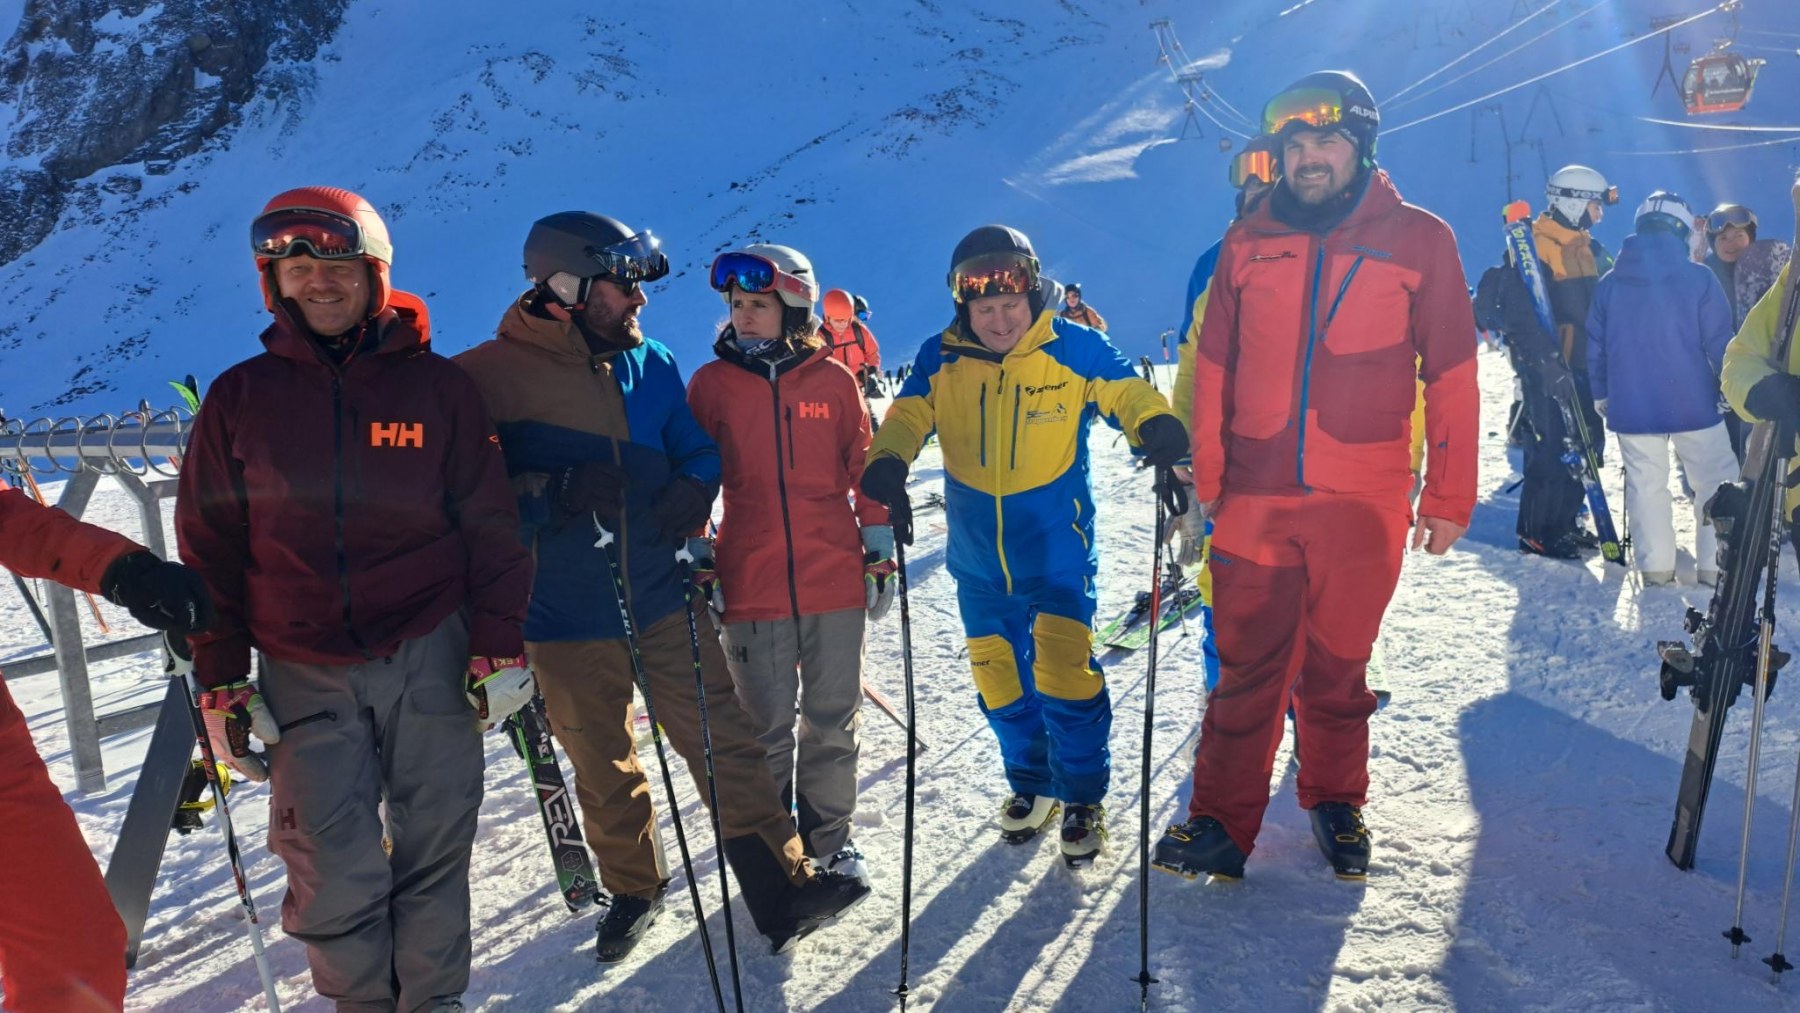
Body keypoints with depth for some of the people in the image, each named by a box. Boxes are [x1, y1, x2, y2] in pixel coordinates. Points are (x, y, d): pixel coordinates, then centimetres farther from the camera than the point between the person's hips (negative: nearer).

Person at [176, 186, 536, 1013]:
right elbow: (210, 549, 7)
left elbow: (490, 525, 2)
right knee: (333, 876, -2)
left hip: (430, 656, 0)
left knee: (436, 850, 6)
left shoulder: (436, 385, 2)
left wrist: (498, 646, -2)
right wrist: (221, 680, 3)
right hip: (304, 676, 1)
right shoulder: (239, 398, 4)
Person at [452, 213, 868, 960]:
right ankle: (632, 890, 36)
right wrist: (553, 496, -24)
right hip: (566, 620, -2)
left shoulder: (650, 364, 4)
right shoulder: (489, 376, -11)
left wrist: (689, 499, -6)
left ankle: (783, 890, 9)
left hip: (663, 600, 3)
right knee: (603, 771, 15)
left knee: (727, 744, 1)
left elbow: (698, 451, 15)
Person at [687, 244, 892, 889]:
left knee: (834, 721, 12)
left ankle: (830, 837, 30)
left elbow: (865, 468, 7)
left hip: (836, 582, 1)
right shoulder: (711, 383, 0)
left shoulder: (833, 380, 1)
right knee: (766, 728, 10)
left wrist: (880, 554, 6)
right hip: (749, 588, 0)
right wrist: (694, 559, 1)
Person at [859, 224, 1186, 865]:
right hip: (978, 556, 4)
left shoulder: (1073, 349, -10)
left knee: (1064, 674, -11)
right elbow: (908, 415, -3)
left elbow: (1127, 392, -7)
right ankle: (1031, 782, 38)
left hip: (1057, 550, -3)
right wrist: (886, 465, -24)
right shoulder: (941, 360, -4)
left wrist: (1158, 429, -30)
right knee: (998, 682, 14)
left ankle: (1083, 795, 14)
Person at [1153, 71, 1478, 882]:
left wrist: (1449, 496, 2)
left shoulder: (1419, 241, 2)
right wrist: (1204, 480, 7)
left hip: (1361, 506, -1)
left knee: (1337, 669, 11)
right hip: (1255, 501, 1)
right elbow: (1213, 369, 10)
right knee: (1246, 669, 3)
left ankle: (1335, 802, 31)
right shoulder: (1248, 243, 7)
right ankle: (1221, 822, 13)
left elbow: (1452, 374, 3)